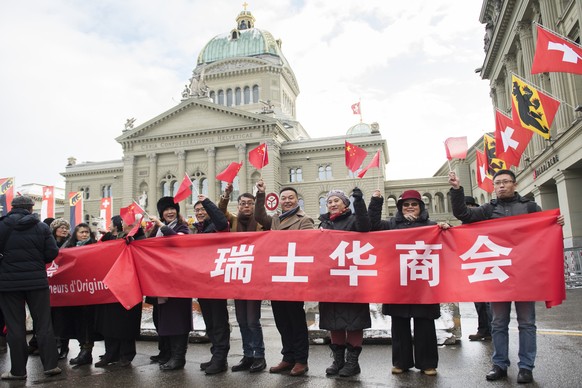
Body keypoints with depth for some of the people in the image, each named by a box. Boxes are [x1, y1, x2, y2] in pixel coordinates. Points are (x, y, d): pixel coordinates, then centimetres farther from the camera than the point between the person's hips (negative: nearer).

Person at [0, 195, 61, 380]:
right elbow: (52, 253, -5)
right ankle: (50, 365, 10)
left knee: (15, 327, 8)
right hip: (37, 281, 1)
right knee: (43, 324, 8)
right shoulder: (41, 227, -2)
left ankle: (18, 370, 15)